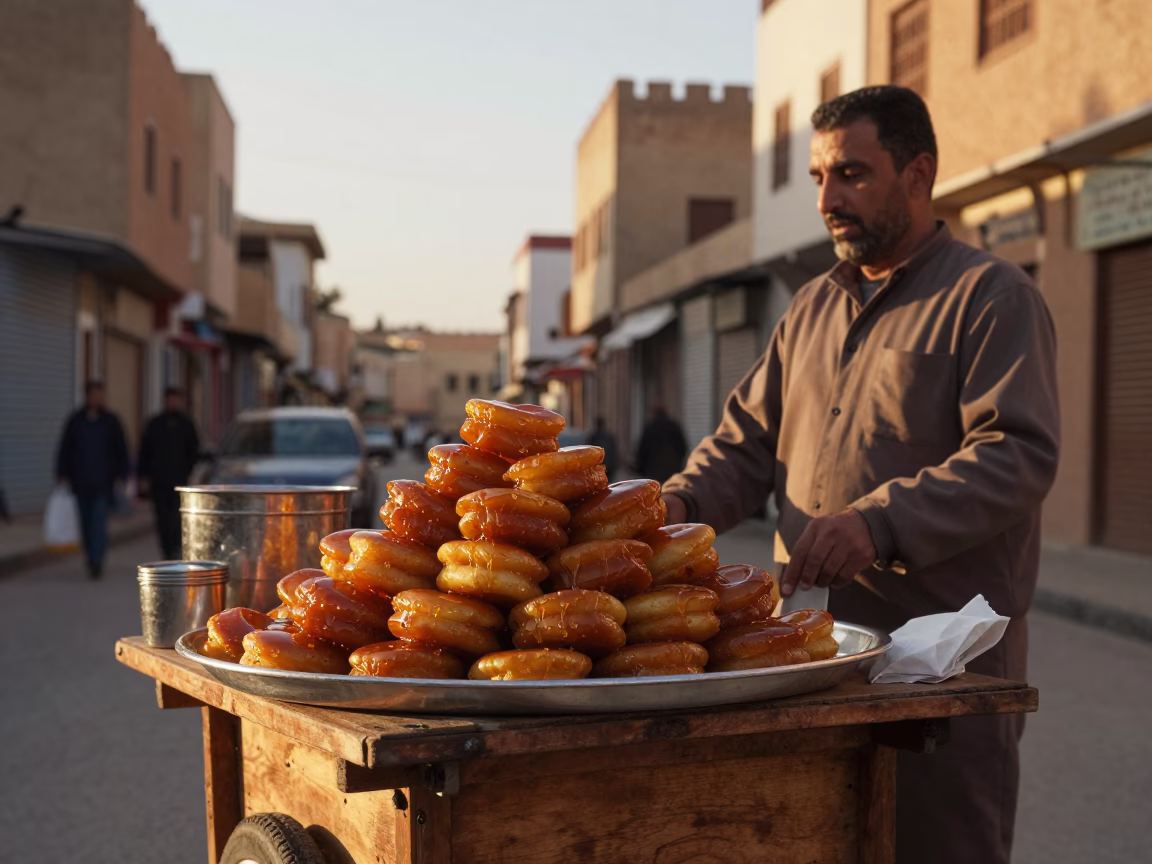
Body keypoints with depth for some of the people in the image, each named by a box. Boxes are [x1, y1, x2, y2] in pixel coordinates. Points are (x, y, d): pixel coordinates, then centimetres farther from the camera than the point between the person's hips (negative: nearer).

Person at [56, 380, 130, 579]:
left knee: (99, 523, -12)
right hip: (81, 483, 2)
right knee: (86, 523, 8)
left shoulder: (111, 421, 3)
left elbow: (121, 450, 6)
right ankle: (93, 562, 21)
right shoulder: (75, 421, 5)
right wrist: (63, 475, 0)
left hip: (103, 482, -2)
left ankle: (96, 563, -16)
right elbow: (64, 450, 7)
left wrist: (121, 475, 0)